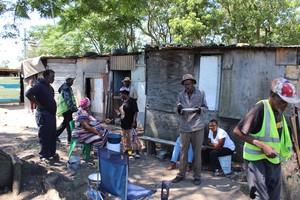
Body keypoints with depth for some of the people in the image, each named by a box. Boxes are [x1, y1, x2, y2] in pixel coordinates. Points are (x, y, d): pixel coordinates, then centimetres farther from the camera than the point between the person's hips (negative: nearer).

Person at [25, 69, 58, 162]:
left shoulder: (49, 87, 15)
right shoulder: (39, 85, -12)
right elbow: (28, 94, -25)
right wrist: (38, 104, -19)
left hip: (51, 114, 9)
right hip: (43, 114, -9)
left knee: (53, 135, 12)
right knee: (44, 135, -2)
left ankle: (52, 153, 23)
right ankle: (43, 156, 8)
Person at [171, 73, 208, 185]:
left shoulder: (201, 93, 1)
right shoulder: (181, 95, 6)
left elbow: (205, 108, 5)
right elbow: (177, 111, 8)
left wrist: (199, 109, -17)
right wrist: (178, 109, -16)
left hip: (198, 127, -1)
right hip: (184, 127, 2)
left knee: (197, 152, 5)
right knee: (183, 152, 7)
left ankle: (197, 176, 17)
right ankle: (181, 175, 20)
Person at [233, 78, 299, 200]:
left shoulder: (279, 110, 5)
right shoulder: (260, 108, -20)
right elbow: (238, 131, -21)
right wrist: (263, 146, -26)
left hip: (273, 160, 8)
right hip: (257, 159, -8)